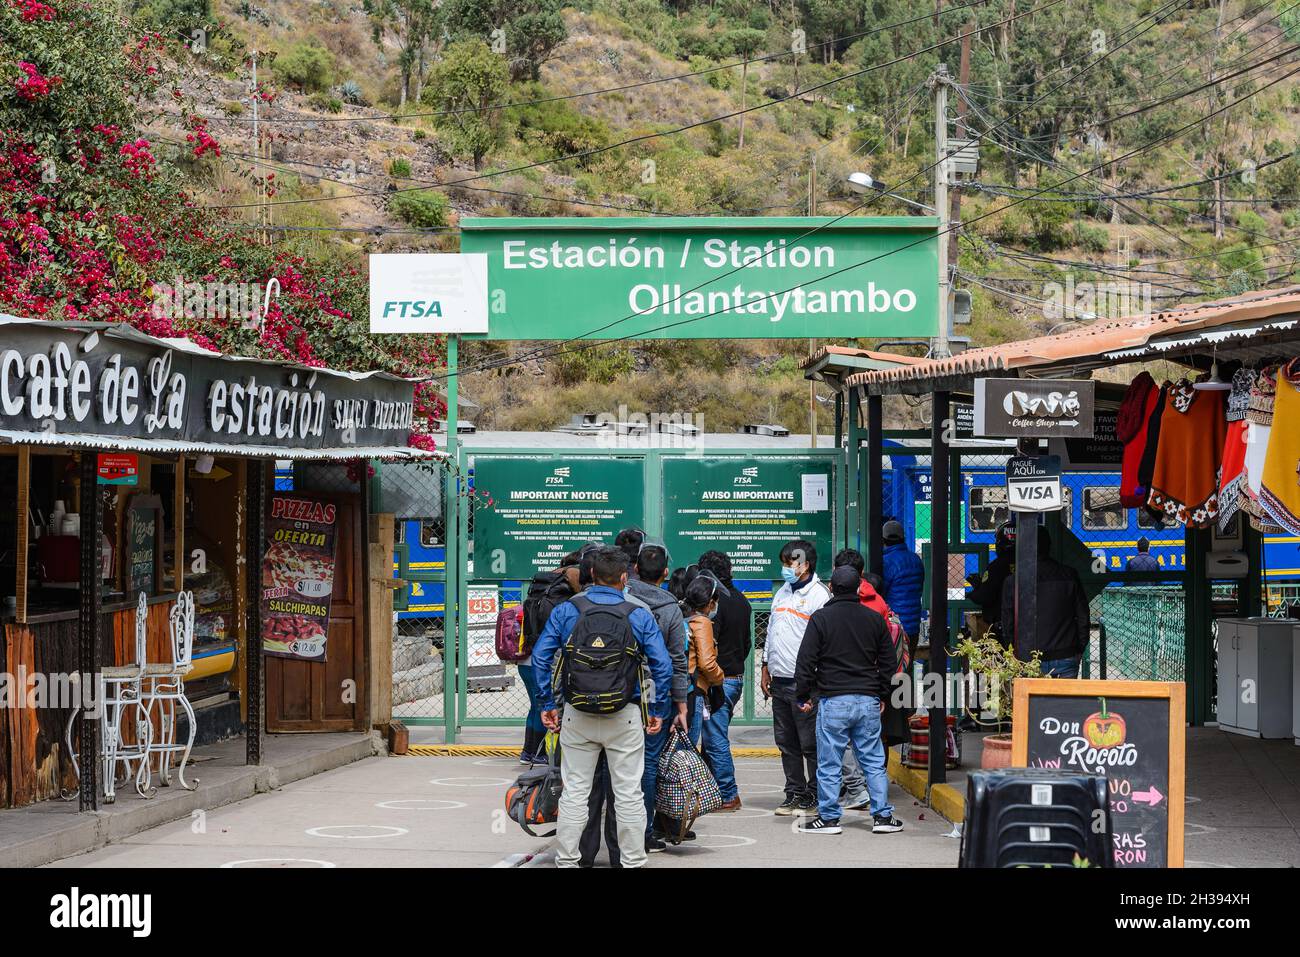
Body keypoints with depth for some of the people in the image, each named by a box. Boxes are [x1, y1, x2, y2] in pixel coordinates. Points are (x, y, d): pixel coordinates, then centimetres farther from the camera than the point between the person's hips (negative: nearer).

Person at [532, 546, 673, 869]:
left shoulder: (566, 611, -2)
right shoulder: (639, 616, -4)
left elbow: (541, 657, -2)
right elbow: (663, 666, -6)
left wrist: (548, 703, 5)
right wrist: (658, 710, 4)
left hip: (577, 717, 1)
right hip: (625, 719, -1)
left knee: (574, 792, 9)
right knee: (628, 794, 7)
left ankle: (566, 860, 12)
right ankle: (633, 861, 11)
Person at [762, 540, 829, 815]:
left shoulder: (819, 595, -8)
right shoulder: (782, 593, 17)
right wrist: (766, 670, 18)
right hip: (779, 679, 8)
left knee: (810, 743, -2)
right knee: (786, 742, 11)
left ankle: (814, 796, 5)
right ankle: (794, 794, 18)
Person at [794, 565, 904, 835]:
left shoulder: (820, 618, -4)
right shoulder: (875, 619, 7)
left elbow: (806, 661, -5)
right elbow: (888, 661, 13)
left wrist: (803, 696, 4)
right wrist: (882, 696, 23)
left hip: (833, 701, -3)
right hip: (868, 701, 4)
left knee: (829, 763, 2)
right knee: (874, 761, 9)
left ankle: (828, 818, 5)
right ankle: (883, 816, 8)